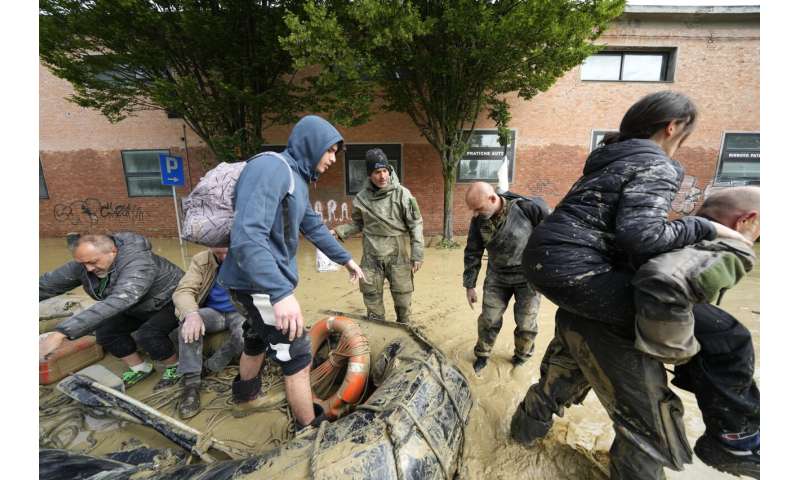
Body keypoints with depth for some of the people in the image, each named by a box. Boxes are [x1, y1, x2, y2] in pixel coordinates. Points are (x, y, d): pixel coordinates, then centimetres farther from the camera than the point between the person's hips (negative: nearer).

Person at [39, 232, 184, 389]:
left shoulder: (138, 264, -39)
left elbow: (116, 303, -49)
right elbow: (46, 284, -5)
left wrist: (61, 333, -51)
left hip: (172, 303, -8)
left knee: (149, 334, -28)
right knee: (105, 330, -8)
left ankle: (174, 367, 0)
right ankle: (140, 369, 13)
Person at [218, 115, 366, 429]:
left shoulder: (297, 179, 10)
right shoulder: (271, 168, -21)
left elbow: (315, 228, 20)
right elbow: (246, 237, -33)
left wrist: (346, 259, 25)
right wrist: (281, 293, -41)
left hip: (268, 281, 10)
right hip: (259, 283, -10)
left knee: (257, 340, 30)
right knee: (297, 359, 0)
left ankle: (245, 392, 56)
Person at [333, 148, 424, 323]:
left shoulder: (402, 194, -9)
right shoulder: (361, 198, -1)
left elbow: (415, 225, -5)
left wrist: (417, 254, -7)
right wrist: (338, 231, -2)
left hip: (397, 255, -2)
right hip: (371, 257, 2)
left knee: (402, 298, 9)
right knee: (372, 299, 11)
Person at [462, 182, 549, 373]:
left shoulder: (528, 208, -25)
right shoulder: (478, 220, -13)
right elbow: (472, 253, -3)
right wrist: (469, 285, 1)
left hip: (528, 276, -2)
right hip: (497, 277, 3)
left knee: (526, 323, 9)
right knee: (489, 319, 6)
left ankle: (522, 355, 38)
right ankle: (482, 354, 31)